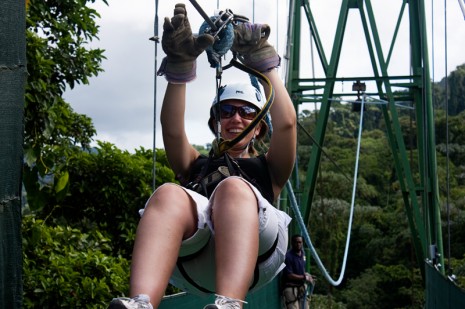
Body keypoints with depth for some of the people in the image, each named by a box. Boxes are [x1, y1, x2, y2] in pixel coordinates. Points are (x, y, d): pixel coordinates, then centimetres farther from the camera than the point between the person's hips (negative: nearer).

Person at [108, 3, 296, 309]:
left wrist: (263, 61, 18)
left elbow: (286, 122, 19)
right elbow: (172, 129, 18)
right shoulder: (196, 165, 39)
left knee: (233, 188, -34)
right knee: (169, 194, -32)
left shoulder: (267, 168, 37)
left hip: (255, 252, -1)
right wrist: (179, 68, 8)